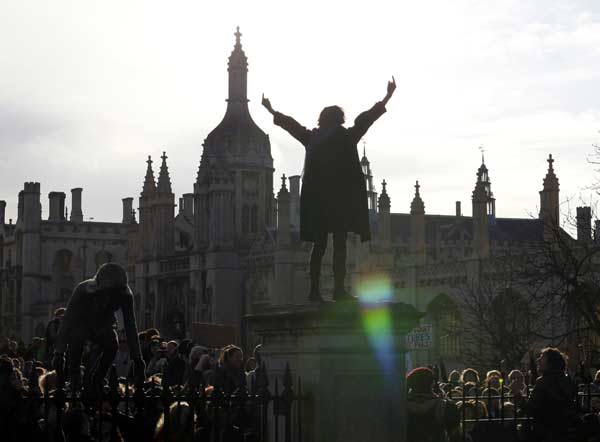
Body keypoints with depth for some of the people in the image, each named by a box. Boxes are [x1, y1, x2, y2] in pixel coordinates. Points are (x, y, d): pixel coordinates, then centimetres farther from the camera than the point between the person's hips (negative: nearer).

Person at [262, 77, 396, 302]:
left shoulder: (312, 138, 10)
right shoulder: (346, 136, -2)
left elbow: (290, 124, 23)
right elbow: (366, 118, 5)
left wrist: (272, 111, 40)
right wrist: (388, 97, 15)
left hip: (316, 198, 5)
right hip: (341, 197, -5)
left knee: (319, 244, 9)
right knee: (339, 243, -5)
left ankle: (314, 290, 6)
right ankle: (339, 289, -12)